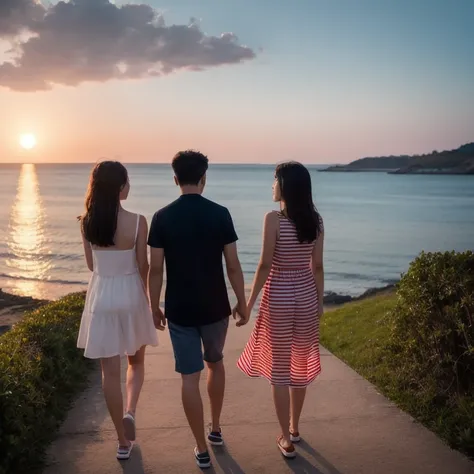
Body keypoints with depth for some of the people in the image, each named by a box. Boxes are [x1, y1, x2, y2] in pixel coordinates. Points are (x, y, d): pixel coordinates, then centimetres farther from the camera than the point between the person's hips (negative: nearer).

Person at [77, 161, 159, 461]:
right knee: (136, 361, 23)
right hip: (131, 295, -2)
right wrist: (148, 298, 10)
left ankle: (124, 442, 19)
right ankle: (131, 412, 0)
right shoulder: (137, 222, -14)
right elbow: (143, 267, -6)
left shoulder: (87, 222, -6)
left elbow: (91, 264, 4)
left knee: (110, 370, 10)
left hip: (101, 296, 2)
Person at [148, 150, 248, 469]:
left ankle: (202, 449, 15)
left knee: (190, 377, 7)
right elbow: (233, 265, -6)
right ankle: (216, 429, 36)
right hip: (215, 307, 1)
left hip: (179, 310, -1)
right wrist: (242, 302, 5)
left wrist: (155, 306, 7)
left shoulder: (162, 218, -8)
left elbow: (155, 269, -6)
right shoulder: (220, 214, -8)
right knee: (215, 363, 24)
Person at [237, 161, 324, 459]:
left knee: (279, 367, 7)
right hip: (306, 295, 5)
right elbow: (317, 266, 3)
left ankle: (286, 439, 14)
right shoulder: (316, 220, 0)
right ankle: (294, 428, 35)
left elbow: (265, 266, -14)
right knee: (300, 363, 18)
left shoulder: (274, 219, -14)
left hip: (278, 296, -5)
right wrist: (320, 301, 14)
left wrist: (250, 302, -5)